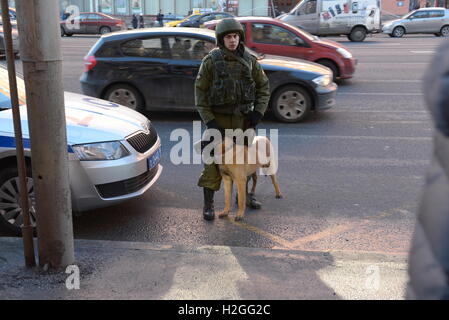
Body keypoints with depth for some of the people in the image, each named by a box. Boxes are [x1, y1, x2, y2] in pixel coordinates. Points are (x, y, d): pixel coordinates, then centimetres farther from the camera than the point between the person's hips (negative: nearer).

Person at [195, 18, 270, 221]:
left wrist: (258, 112, -4)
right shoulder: (211, 61, -8)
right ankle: (208, 204, 6)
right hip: (219, 119, -3)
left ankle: (244, 194, 34)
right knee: (214, 161, -4)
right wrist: (208, 120, -13)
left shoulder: (249, 60, 0)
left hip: (243, 119, 3)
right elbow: (200, 91, -7)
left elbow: (263, 86, 7)